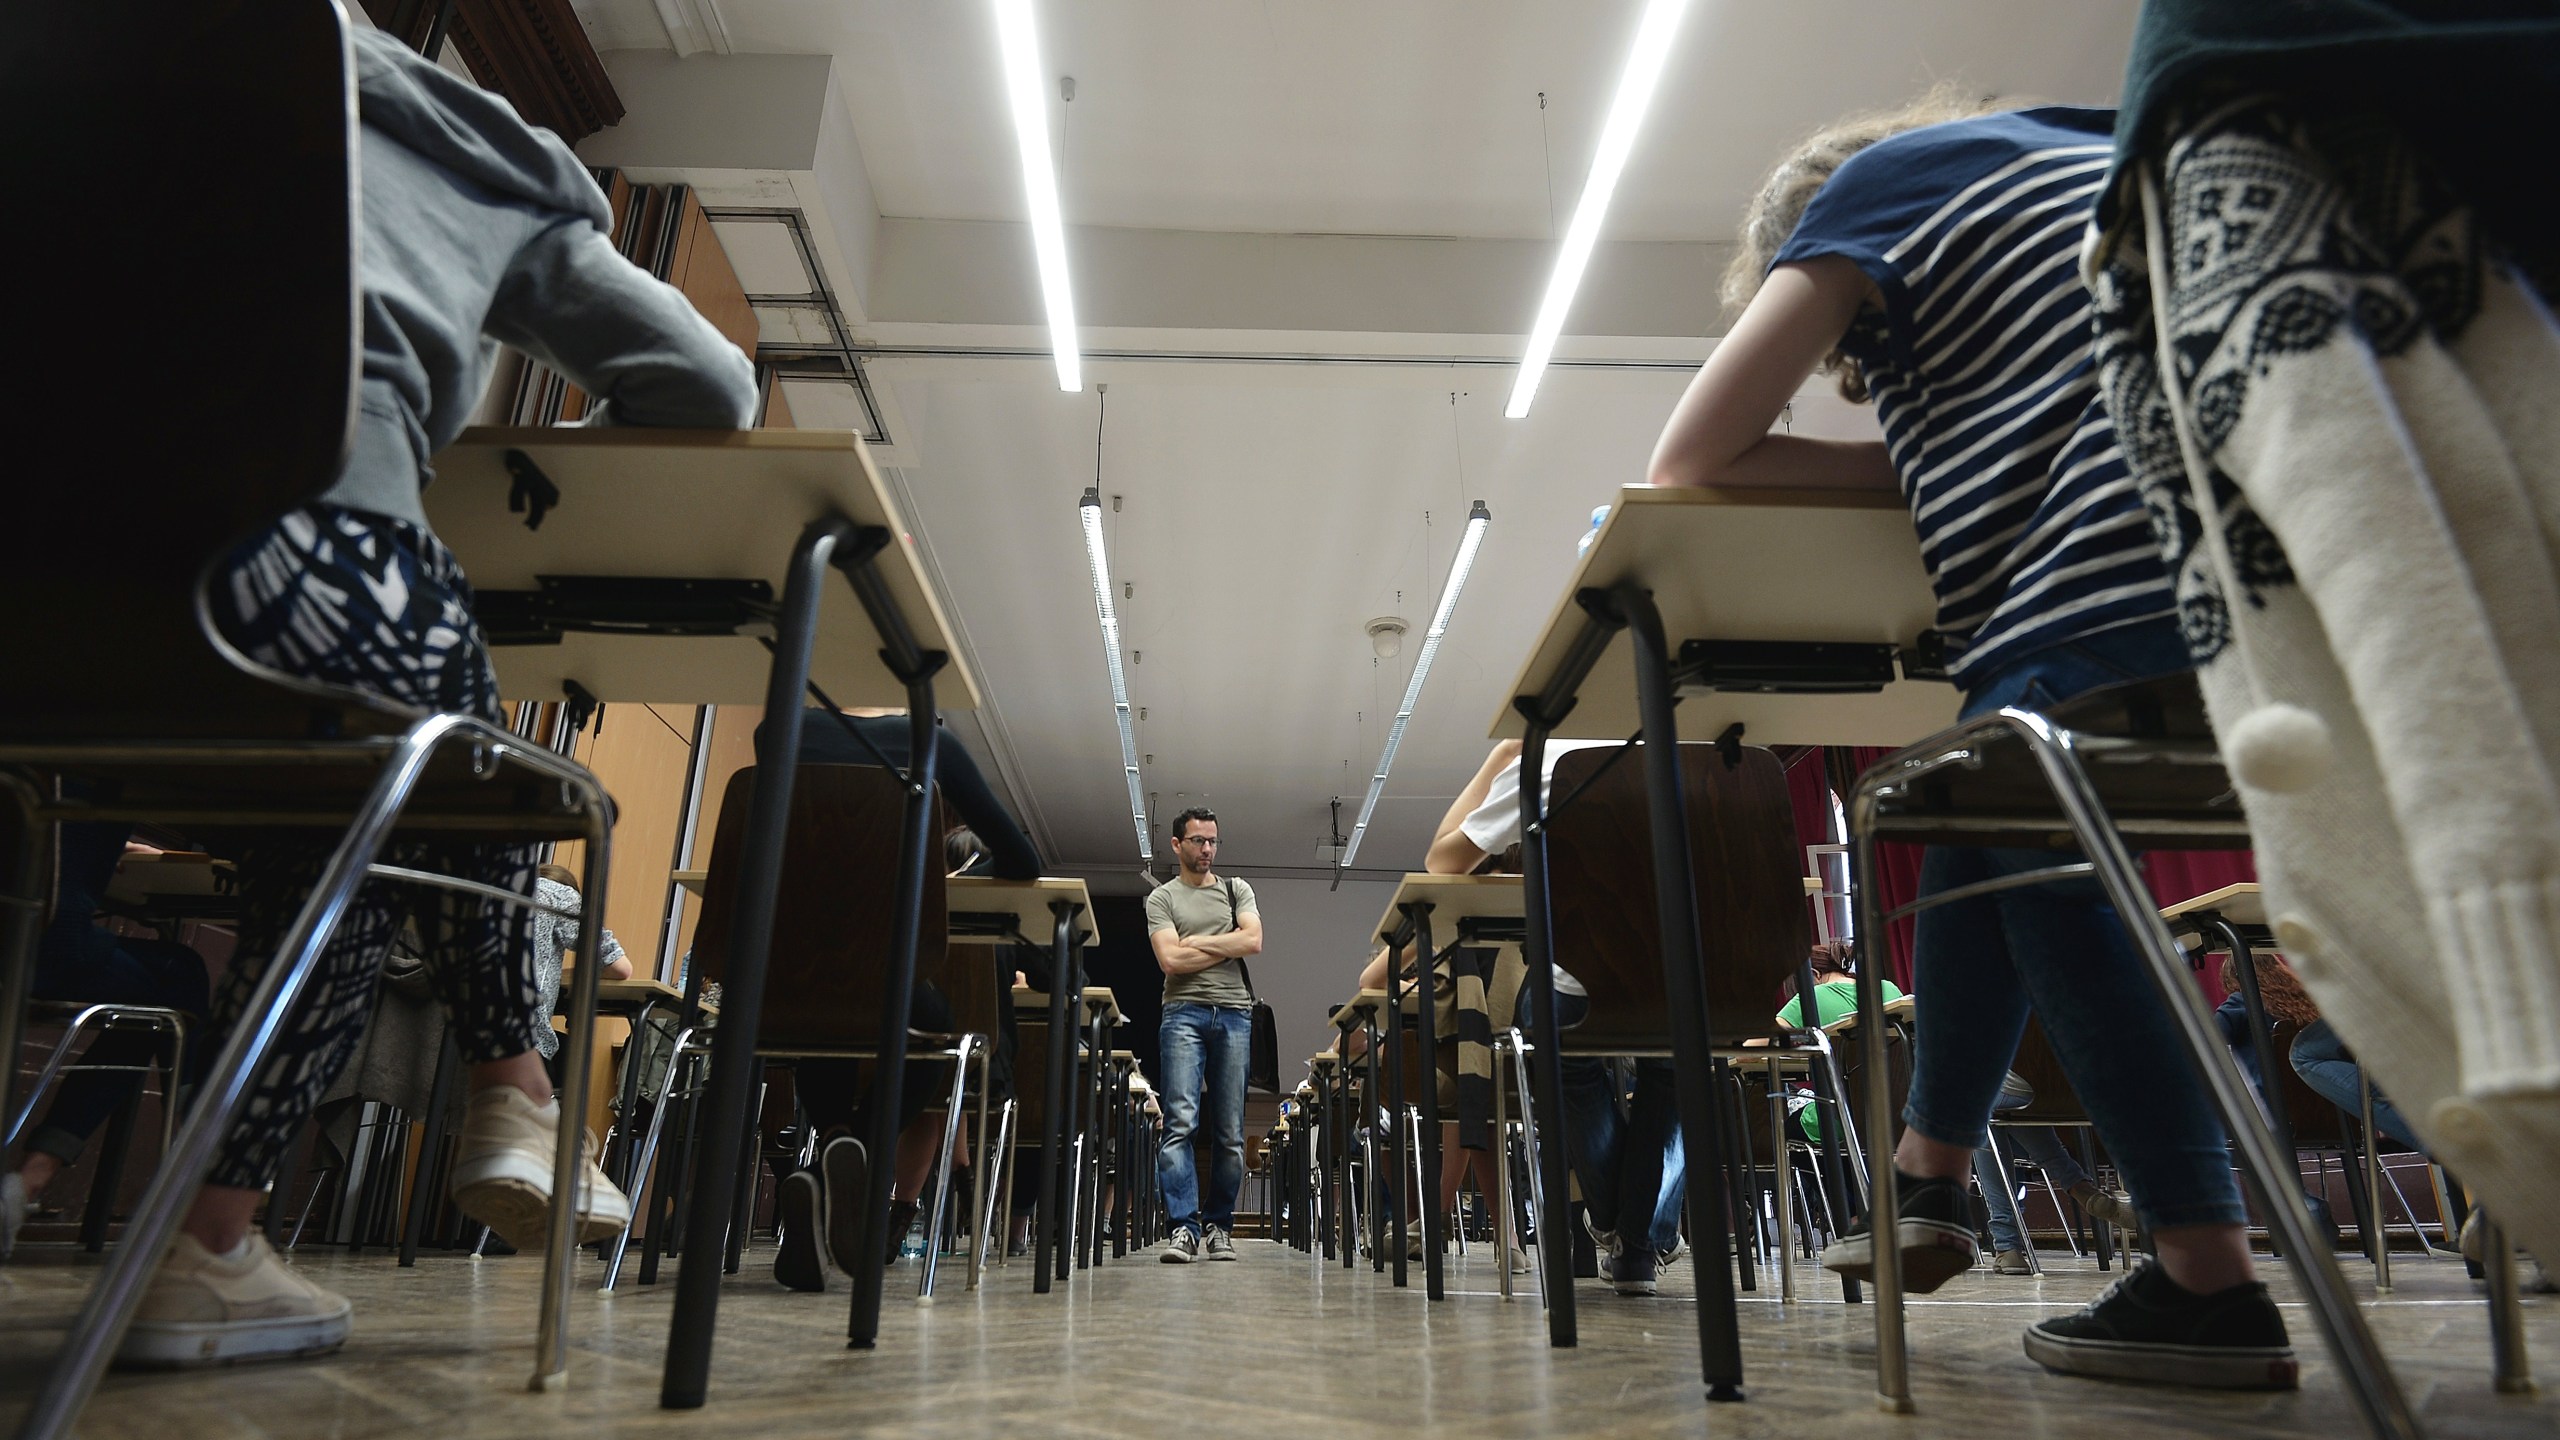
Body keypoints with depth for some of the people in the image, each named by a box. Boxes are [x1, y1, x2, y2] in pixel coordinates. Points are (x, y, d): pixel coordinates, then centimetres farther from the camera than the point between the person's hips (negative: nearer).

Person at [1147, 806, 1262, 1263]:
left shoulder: (1236, 889, 18)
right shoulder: (1161, 898, 10)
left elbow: (1254, 940, 2)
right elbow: (1170, 960, -5)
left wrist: (1197, 941, -2)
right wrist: (1228, 946, 1)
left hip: (1234, 1014, 3)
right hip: (1184, 1012, -2)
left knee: (1230, 1131, 2)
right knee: (1181, 1123, -13)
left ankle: (1218, 1226, 11)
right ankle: (1183, 1227, -13)